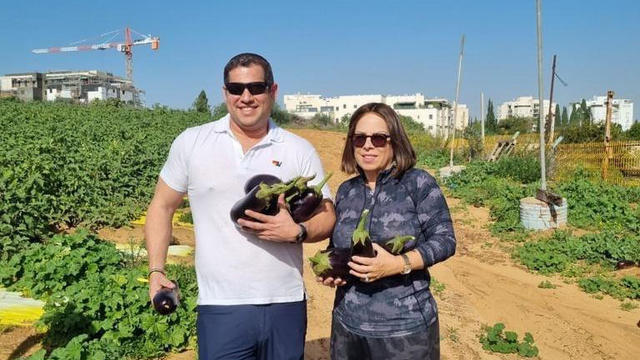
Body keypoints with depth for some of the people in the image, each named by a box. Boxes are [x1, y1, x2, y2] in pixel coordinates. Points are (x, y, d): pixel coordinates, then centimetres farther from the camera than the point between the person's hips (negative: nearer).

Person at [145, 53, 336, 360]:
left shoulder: (300, 150, 1)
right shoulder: (191, 143, 0)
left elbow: (327, 217, 5)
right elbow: (162, 207, 9)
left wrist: (297, 231, -15)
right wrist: (156, 271, -1)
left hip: (286, 306, 2)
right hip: (221, 309, -1)